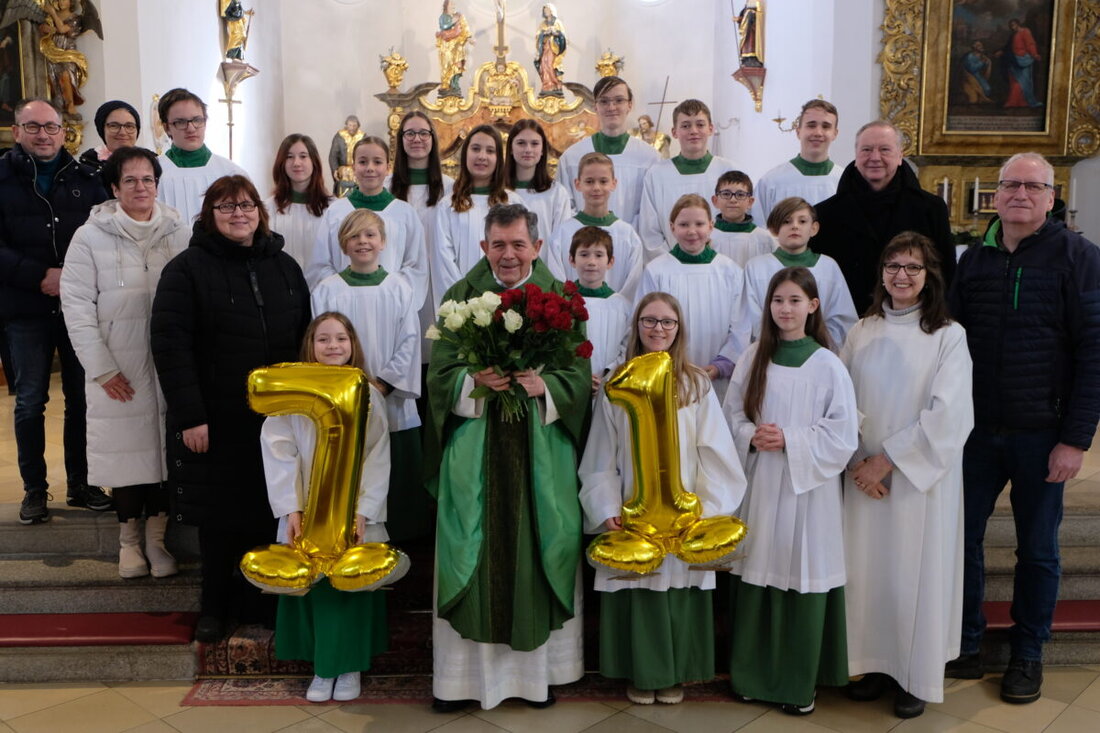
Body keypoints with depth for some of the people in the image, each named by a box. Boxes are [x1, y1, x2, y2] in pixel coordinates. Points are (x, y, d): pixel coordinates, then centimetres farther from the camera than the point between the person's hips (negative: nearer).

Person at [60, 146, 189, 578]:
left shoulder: (179, 234, 4)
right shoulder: (91, 237, -1)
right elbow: (77, 305, -3)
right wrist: (102, 368, -8)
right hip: (118, 369, -1)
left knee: (164, 444, 4)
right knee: (126, 445, 3)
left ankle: (157, 537, 18)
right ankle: (129, 538, 21)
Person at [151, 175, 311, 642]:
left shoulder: (285, 267, 10)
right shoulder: (186, 269, -4)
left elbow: (306, 338, 13)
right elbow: (170, 344, -11)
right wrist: (189, 416, -17)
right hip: (216, 421, -3)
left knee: (272, 512, 8)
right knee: (220, 516, 8)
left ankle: (264, 602, 25)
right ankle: (215, 608, 27)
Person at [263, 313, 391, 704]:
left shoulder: (368, 394, 0)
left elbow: (378, 459, -4)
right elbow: (278, 453, -6)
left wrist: (363, 512, -13)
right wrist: (291, 510, -13)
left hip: (355, 513, 0)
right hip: (306, 513, 0)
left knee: (353, 583, 2)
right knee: (312, 584, 3)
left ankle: (350, 666, 18)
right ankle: (322, 667, 18)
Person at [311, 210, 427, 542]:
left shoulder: (399, 288, 4)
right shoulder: (327, 290, 1)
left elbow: (409, 341, 1)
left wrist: (384, 384, -9)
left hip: (393, 403, 1)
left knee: (398, 477, 6)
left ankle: (399, 542, 19)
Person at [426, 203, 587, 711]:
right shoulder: (461, 297, 5)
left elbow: (579, 376, 1)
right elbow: (440, 372, 1)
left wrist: (543, 387, -17)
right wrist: (473, 382, -18)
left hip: (542, 448, 1)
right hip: (475, 447, 0)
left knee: (538, 548, 5)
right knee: (473, 551, 2)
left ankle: (539, 667, 21)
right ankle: (462, 672, 15)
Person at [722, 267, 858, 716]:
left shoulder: (827, 365, -6)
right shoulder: (754, 357, 5)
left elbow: (843, 434, -6)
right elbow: (732, 413, 9)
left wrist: (790, 441, -15)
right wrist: (752, 437, -10)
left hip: (806, 487, -3)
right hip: (758, 484, 3)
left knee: (800, 576, 2)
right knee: (757, 573, 8)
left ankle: (799, 682, 17)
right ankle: (753, 673, 23)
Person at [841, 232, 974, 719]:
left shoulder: (949, 336, -4)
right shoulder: (861, 333, 6)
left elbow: (946, 414, -12)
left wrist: (888, 459, -13)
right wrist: (856, 461, -8)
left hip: (921, 474, -3)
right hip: (866, 475, 3)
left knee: (916, 571, 4)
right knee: (867, 569, 7)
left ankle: (917, 677, 19)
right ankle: (876, 664, 24)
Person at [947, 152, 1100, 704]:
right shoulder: (974, 260, 7)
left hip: (1042, 434, -3)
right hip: (977, 430, 4)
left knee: (1037, 549, 9)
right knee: (961, 536, 8)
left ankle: (1028, 654, 26)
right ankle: (966, 646, 24)